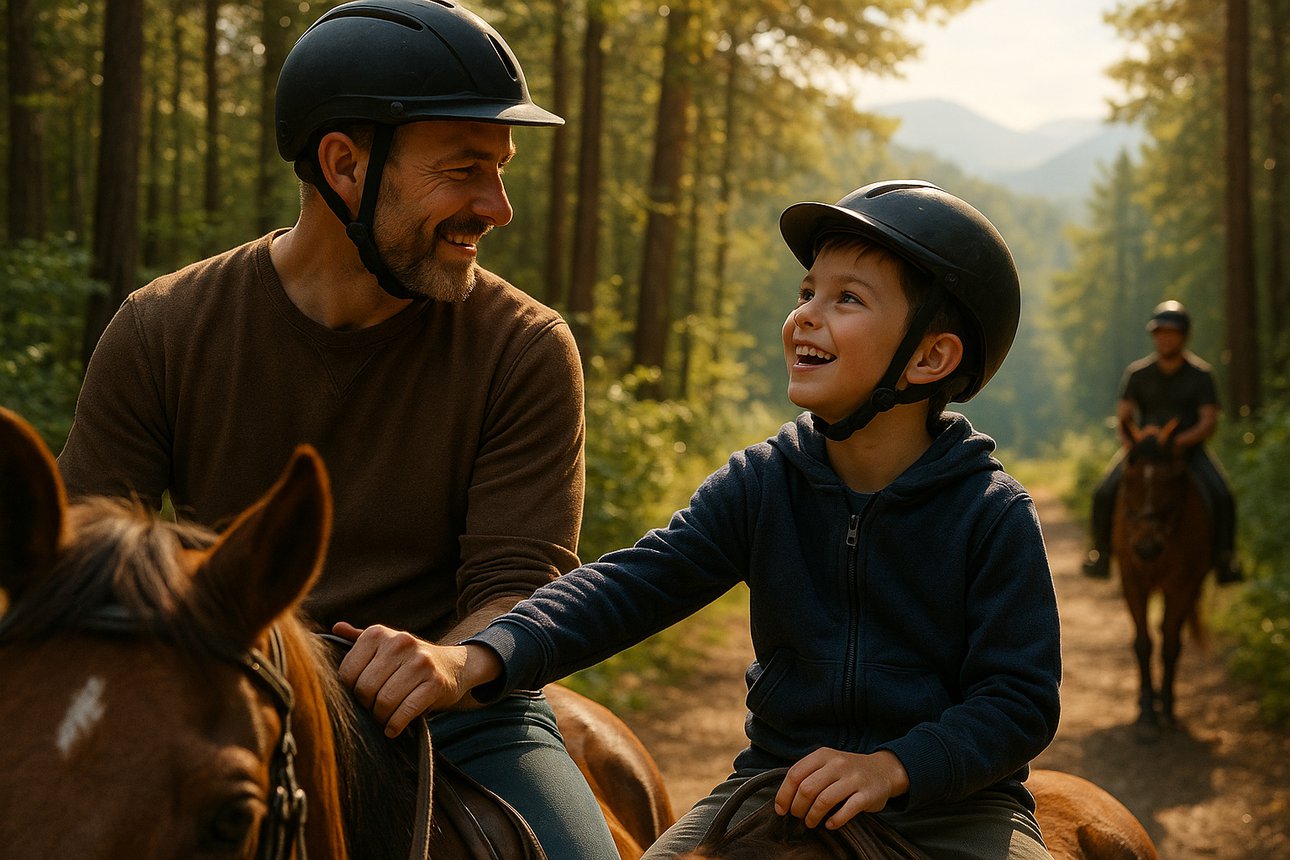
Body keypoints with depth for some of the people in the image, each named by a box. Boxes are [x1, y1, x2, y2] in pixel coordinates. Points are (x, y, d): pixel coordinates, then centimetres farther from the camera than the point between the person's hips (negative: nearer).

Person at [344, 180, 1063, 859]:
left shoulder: (993, 515, -9)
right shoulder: (759, 485, -1)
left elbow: (1021, 698, -10)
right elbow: (638, 583, -13)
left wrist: (894, 767, -28)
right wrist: (482, 659, -29)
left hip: (951, 798, -2)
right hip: (779, 780, 2)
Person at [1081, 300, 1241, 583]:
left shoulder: (1200, 374, -2)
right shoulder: (1138, 373, 2)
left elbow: (1210, 422, -9)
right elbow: (1122, 417, 1)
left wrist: (1180, 441, -27)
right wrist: (1128, 441, -21)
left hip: (1189, 448, -1)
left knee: (1221, 497, -26)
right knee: (1104, 493, -21)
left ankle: (1224, 559, -8)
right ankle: (1101, 552, 0)